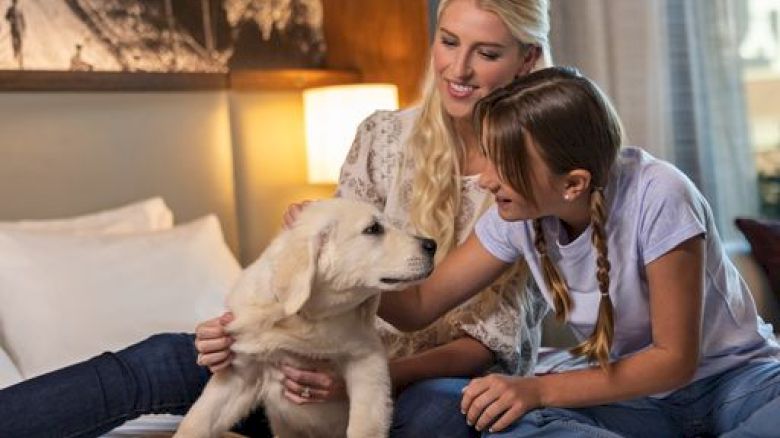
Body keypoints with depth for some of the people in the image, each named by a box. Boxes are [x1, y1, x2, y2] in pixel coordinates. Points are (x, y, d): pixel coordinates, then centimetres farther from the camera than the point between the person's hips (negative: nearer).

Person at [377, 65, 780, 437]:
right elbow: (420, 305, -1)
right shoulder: (516, 215, -10)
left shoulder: (657, 198, -25)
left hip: (735, 378, -4)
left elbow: (675, 358, -18)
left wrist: (539, 389, -25)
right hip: (635, 397, 4)